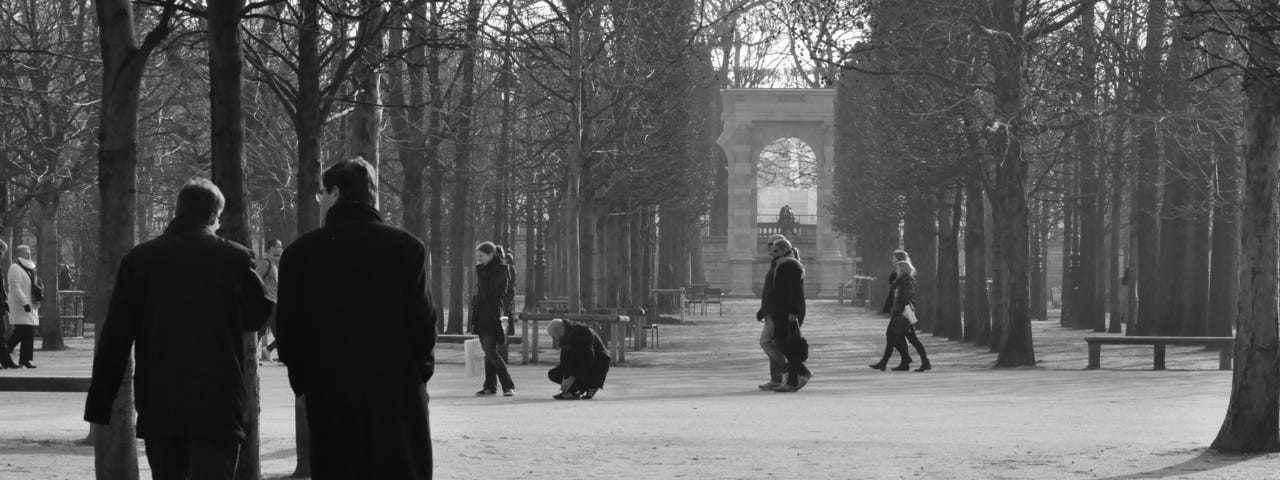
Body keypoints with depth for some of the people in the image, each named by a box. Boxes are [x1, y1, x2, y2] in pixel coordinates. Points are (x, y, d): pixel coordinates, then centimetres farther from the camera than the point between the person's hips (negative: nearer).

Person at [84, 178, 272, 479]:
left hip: (158, 408, 3)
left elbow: (115, 336, 0)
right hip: (217, 408, -3)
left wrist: (99, 403, 3)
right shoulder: (235, 258, -4)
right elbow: (257, 317, 9)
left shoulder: (140, 259, 1)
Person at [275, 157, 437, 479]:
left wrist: (303, 380, 13)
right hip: (399, 394, -1)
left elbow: (287, 330, 0)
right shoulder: (406, 248, -4)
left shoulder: (300, 252, 0)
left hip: (330, 396, 1)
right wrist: (421, 371, 8)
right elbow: (422, 320, -7)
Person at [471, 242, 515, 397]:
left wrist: (480, 269, -14)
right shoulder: (485, 270, 15)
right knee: (488, 353, 9)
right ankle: (490, 387, 12)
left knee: (491, 353, -13)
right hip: (482, 316, 8)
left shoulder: (501, 270, -10)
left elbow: (486, 289, -21)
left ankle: (509, 386, -8)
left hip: (492, 316, -8)